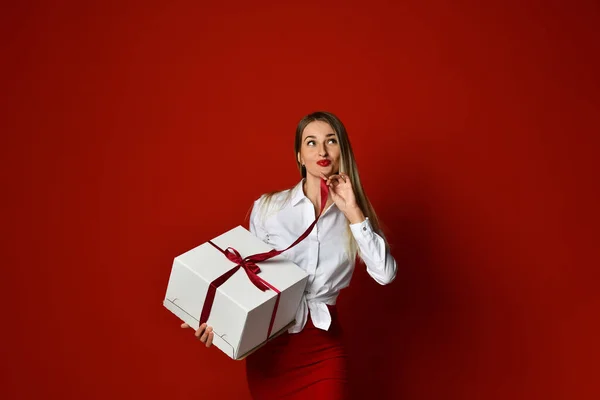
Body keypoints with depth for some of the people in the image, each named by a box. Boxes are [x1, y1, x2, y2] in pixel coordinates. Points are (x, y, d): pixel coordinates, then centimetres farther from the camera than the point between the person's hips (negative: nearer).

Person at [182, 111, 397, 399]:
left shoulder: (352, 215, 1)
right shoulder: (267, 207, -4)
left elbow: (385, 275, -13)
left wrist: (353, 212, -15)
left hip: (324, 347, 1)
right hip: (271, 343, 0)